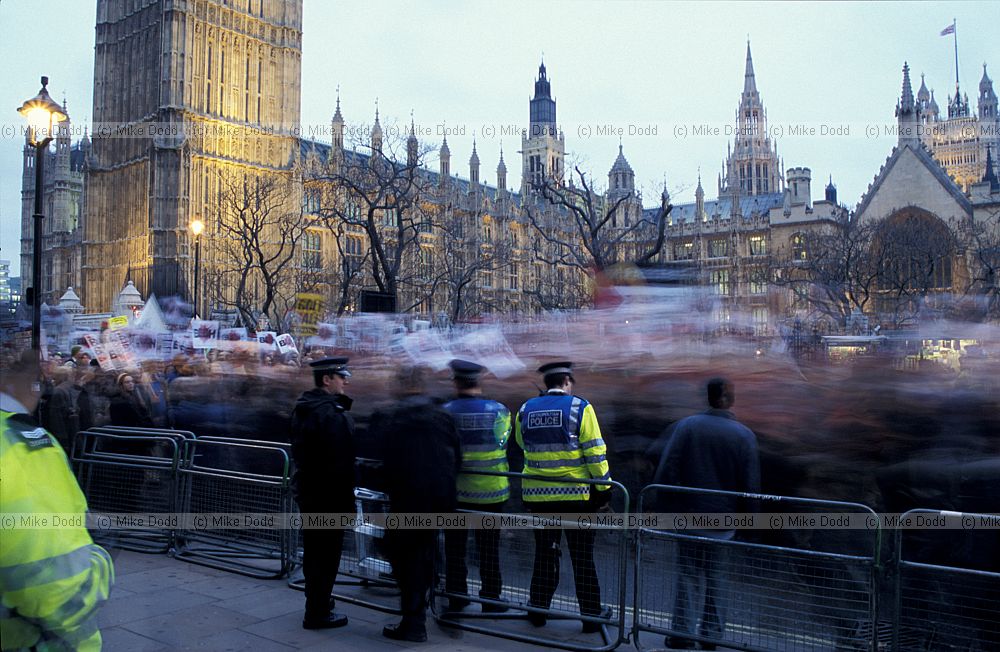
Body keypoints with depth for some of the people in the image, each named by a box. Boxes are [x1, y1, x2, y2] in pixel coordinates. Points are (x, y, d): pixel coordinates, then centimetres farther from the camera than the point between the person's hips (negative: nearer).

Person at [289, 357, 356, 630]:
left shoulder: (302, 408, 8)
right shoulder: (333, 415, -22)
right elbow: (341, 463, -23)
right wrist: (347, 500, -16)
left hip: (307, 491, 9)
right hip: (329, 495, -9)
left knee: (313, 550, 21)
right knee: (327, 553, 2)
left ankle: (317, 600, 38)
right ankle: (317, 613, 12)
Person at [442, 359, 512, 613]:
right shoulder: (497, 411, -9)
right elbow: (502, 442, 4)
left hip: (454, 492, 1)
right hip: (490, 492, -1)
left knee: (455, 546, 14)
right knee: (489, 548, 9)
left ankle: (456, 597, 23)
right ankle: (490, 600, 16)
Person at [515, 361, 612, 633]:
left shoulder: (526, 410, 4)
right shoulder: (580, 407, -7)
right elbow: (595, 452, -9)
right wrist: (603, 488, -2)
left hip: (537, 494, 3)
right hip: (576, 494, -3)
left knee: (544, 554, 16)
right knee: (582, 557, 7)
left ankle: (538, 610, 24)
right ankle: (591, 615, 15)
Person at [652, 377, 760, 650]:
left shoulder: (684, 426, -7)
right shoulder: (744, 435, -7)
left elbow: (666, 471, -10)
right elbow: (751, 485, -5)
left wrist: (663, 510, -2)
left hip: (688, 514, 0)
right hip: (724, 517, 0)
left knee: (688, 575, 11)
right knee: (716, 578, 15)